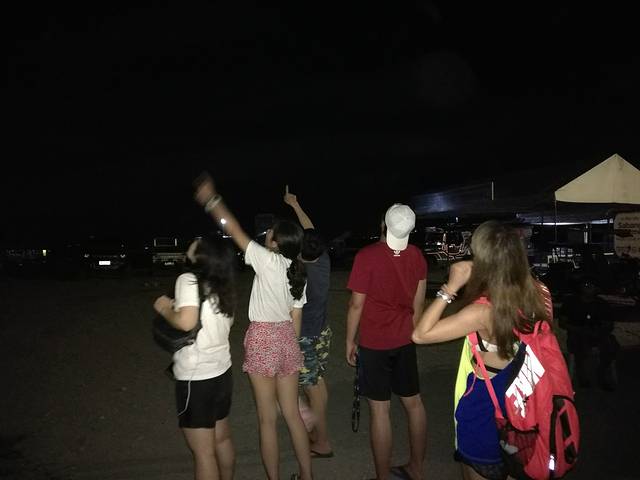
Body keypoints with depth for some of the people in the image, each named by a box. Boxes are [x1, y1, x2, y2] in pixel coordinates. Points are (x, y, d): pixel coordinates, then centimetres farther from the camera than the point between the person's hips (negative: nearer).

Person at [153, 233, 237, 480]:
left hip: (197, 379, -7)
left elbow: (186, 322, -29)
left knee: (203, 453, 5)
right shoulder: (222, 286, 5)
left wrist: (165, 309, -9)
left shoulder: (189, 280, -16)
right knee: (222, 439, 22)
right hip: (221, 372, 8)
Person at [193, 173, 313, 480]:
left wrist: (211, 200, 0)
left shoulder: (268, 261, -14)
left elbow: (234, 230, -9)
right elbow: (296, 320, 10)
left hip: (263, 339, -7)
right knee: (292, 414, 18)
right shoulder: (298, 273, 6)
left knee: (267, 419, 7)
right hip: (287, 338, 7)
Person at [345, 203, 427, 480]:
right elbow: (418, 304, 6)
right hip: (405, 341, 5)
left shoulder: (367, 256, -17)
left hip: (374, 343, -5)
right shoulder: (417, 256, -2)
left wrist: (350, 341, -1)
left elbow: (357, 304, -13)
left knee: (380, 409, 3)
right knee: (413, 402, 16)